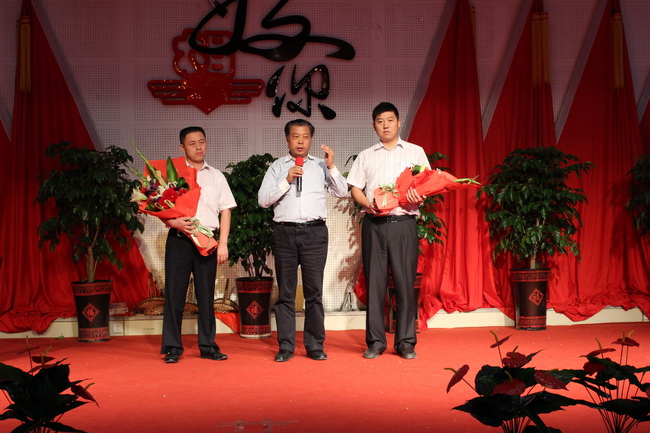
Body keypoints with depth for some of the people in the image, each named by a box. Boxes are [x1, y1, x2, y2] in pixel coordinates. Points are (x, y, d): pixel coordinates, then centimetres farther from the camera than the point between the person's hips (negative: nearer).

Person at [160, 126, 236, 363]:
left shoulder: (216, 176, 14)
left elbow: (225, 211, 11)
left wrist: (223, 243, 2)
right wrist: (173, 222, -17)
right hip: (179, 239, -2)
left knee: (206, 294, 5)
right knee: (175, 293, -1)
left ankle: (208, 346, 14)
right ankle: (172, 347, 7)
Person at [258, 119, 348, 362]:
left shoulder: (320, 166, 11)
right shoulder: (277, 167, 10)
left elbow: (342, 192, 3)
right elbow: (263, 200, 2)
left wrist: (331, 167, -9)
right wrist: (286, 182, -9)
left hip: (315, 232, 0)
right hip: (285, 232, 0)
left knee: (314, 291, 2)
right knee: (286, 292, 4)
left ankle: (315, 346, 10)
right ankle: (285, 346, 11)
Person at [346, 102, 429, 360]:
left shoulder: (415, 152, 13)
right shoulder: (366, 156, 16)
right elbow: (355, 189, 9)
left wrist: (419, 196, -14)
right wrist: (370, 205, -10)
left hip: (404, 223, -1)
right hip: (374, 224, 1)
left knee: (405, 282, -3)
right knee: (374, 282, 1)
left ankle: (406, 342, 5)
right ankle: (375, 342, 8)